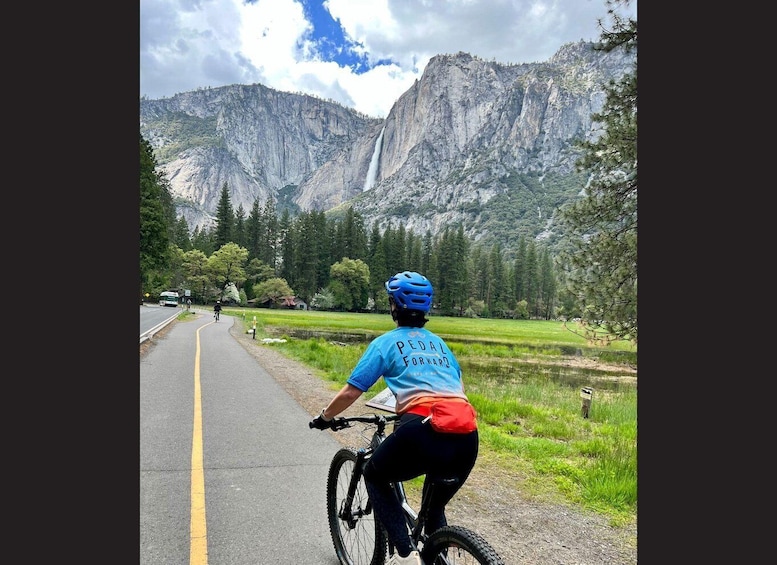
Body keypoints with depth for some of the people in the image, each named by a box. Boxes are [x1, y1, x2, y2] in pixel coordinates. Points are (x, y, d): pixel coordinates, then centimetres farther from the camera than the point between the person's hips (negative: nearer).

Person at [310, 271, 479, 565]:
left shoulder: (386, 342, 10)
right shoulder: (439, 343, 26)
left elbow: (350, 392, 8)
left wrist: (324, 417, 27)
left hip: (424, 431, -5)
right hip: (467, 436, 6)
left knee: (374, 476, 23)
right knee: (434, 507, 30)